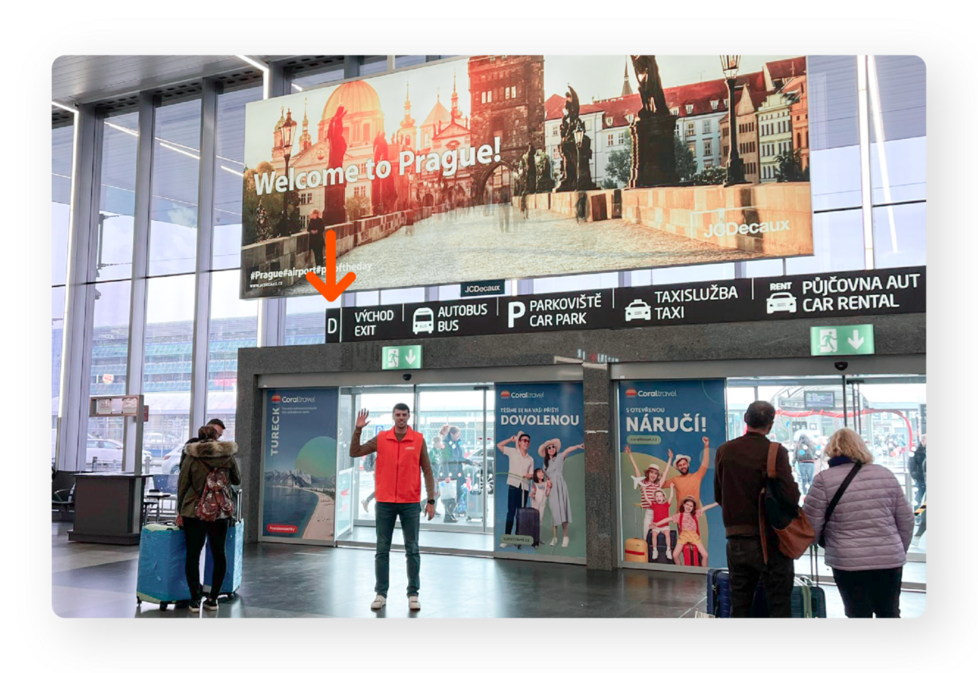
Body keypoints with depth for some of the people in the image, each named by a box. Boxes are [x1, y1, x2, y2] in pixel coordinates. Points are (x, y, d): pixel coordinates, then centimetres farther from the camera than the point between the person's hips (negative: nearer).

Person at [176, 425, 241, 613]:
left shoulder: (191, 458, -4)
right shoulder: (228, 457, -2)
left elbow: (182, 487, -1)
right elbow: (237, 480, 11)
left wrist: (180, 512, 9)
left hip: (194, 512, -1)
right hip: (220, 513, 1)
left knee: (193, 555, 7)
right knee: (219, 554, 13)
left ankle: (195, 599, 8)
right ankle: (213, 598, 16)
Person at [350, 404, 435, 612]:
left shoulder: (418, 440, -1)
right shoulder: (381, 438, 2)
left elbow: (427, 471, 1)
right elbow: (354, 452, 1)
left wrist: (431, 501, -4)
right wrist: (358, 429, -11)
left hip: (410, 503, -1)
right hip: (385, 503, 1)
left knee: (412, 550, 4)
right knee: (382, 549, 6)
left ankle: (413, 594, 14)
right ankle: (381, 594, 15)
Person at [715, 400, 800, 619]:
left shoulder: (724, 450, 2)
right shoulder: (775, 452, -12)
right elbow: (791, 497, -19)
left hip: (735, 541, 4)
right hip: (769, 541, -4)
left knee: (738, 607, 12)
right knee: (779, 608, 5)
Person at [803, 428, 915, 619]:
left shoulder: (824, 479, -8)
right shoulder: (886, 474, 7)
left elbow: (811, 526, -7)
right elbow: (906, 520, 10)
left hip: (849, 563, -4)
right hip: (890, 560, 4)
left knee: (859, 615, 8)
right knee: (889, 614, 17)